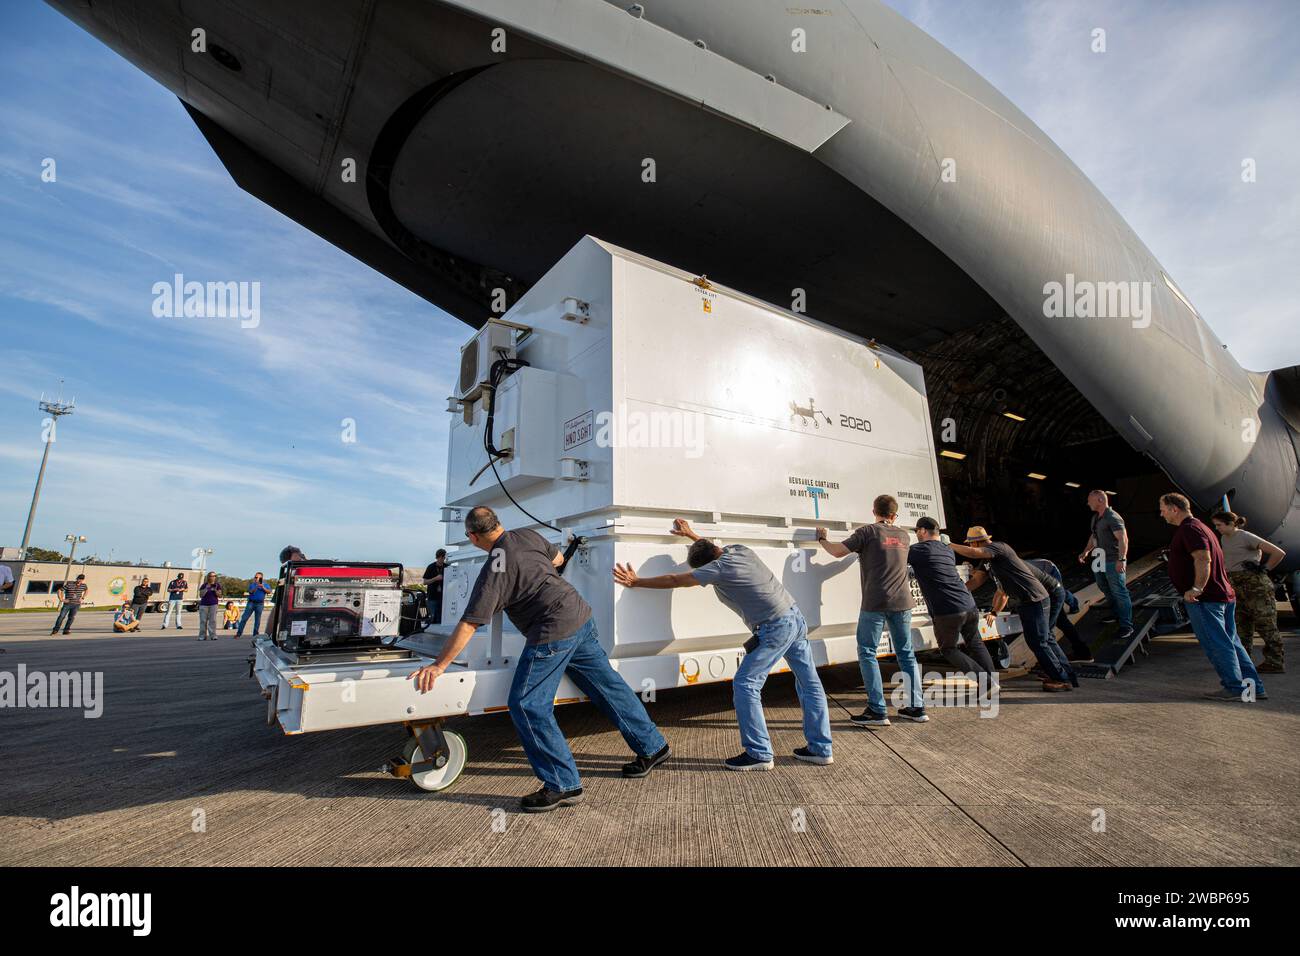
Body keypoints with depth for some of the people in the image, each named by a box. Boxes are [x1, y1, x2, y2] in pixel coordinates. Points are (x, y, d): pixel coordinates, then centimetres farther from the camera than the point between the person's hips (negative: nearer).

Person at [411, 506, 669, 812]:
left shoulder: (494, 571, -14)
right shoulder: (527, 535, 5)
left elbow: (468, 626, -14)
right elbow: (557, 558, 24)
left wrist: (439, 665, -5)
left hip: (554, 633, -9)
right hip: (581, 617, 9)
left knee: (526, 706, 1)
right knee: (607, 686, 18)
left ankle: (563, 786, 7)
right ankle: (652, 747, 31)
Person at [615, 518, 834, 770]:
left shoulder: (718, 568, -14)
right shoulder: (739, 549, 7)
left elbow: (674, 580, -5)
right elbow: (714, 549, 32)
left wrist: (636, 582, 4)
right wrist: (692, 535, 39)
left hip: (775, 628, -10)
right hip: (796, 617, 10)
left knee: (745, 685, -1)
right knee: (809, 683, 14)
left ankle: (758, 753, 5)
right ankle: (820, 749, 24)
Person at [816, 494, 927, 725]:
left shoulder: (868, 532, -5)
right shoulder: (904, 536, 12)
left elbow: (838, 551, -8)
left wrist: (822, 539, 9)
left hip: (875, 603, -5)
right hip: (902, 602, 6)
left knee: (867, 653, 2)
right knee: (906, 654, 16)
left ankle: (878, 711, 0)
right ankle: (917, 707, 21)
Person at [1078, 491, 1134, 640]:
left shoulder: (1113, 518, -18)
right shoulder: (1095, 517, 12)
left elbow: (1123, 539, -26)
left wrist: (1121, 560, -33)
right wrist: (1086, 552, 17)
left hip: (1113, 562, -10)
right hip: (1100, 560, 10)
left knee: (1119, 593, -4)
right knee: (1105, 589, 22)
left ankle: (1126, 626, 3)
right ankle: (1116, 616, 39)